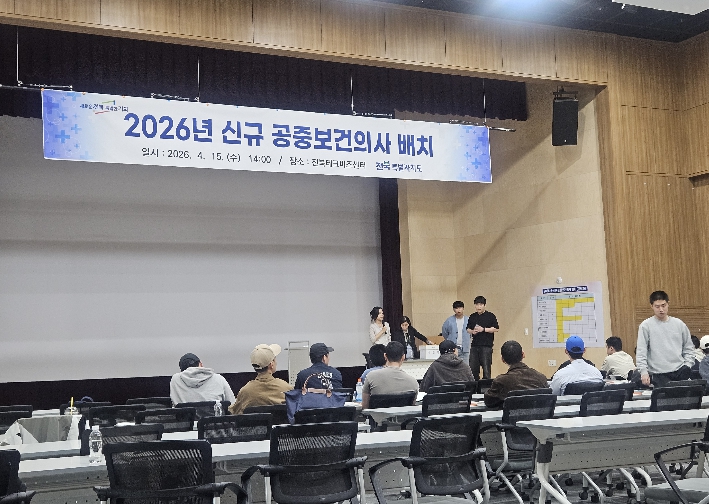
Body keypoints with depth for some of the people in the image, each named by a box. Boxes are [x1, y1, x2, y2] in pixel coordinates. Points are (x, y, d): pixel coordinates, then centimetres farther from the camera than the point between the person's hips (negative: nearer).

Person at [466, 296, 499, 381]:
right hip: (474, 345, 5)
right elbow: (468, 329, 20)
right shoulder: (472, 317, 14)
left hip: (486, 345, -5)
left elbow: (496, 329, -5)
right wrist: (472, 331, -3)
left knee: (486, 367, -5)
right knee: (473, 368, 6)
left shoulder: (490, 316, 0)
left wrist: (483, 329, -14)